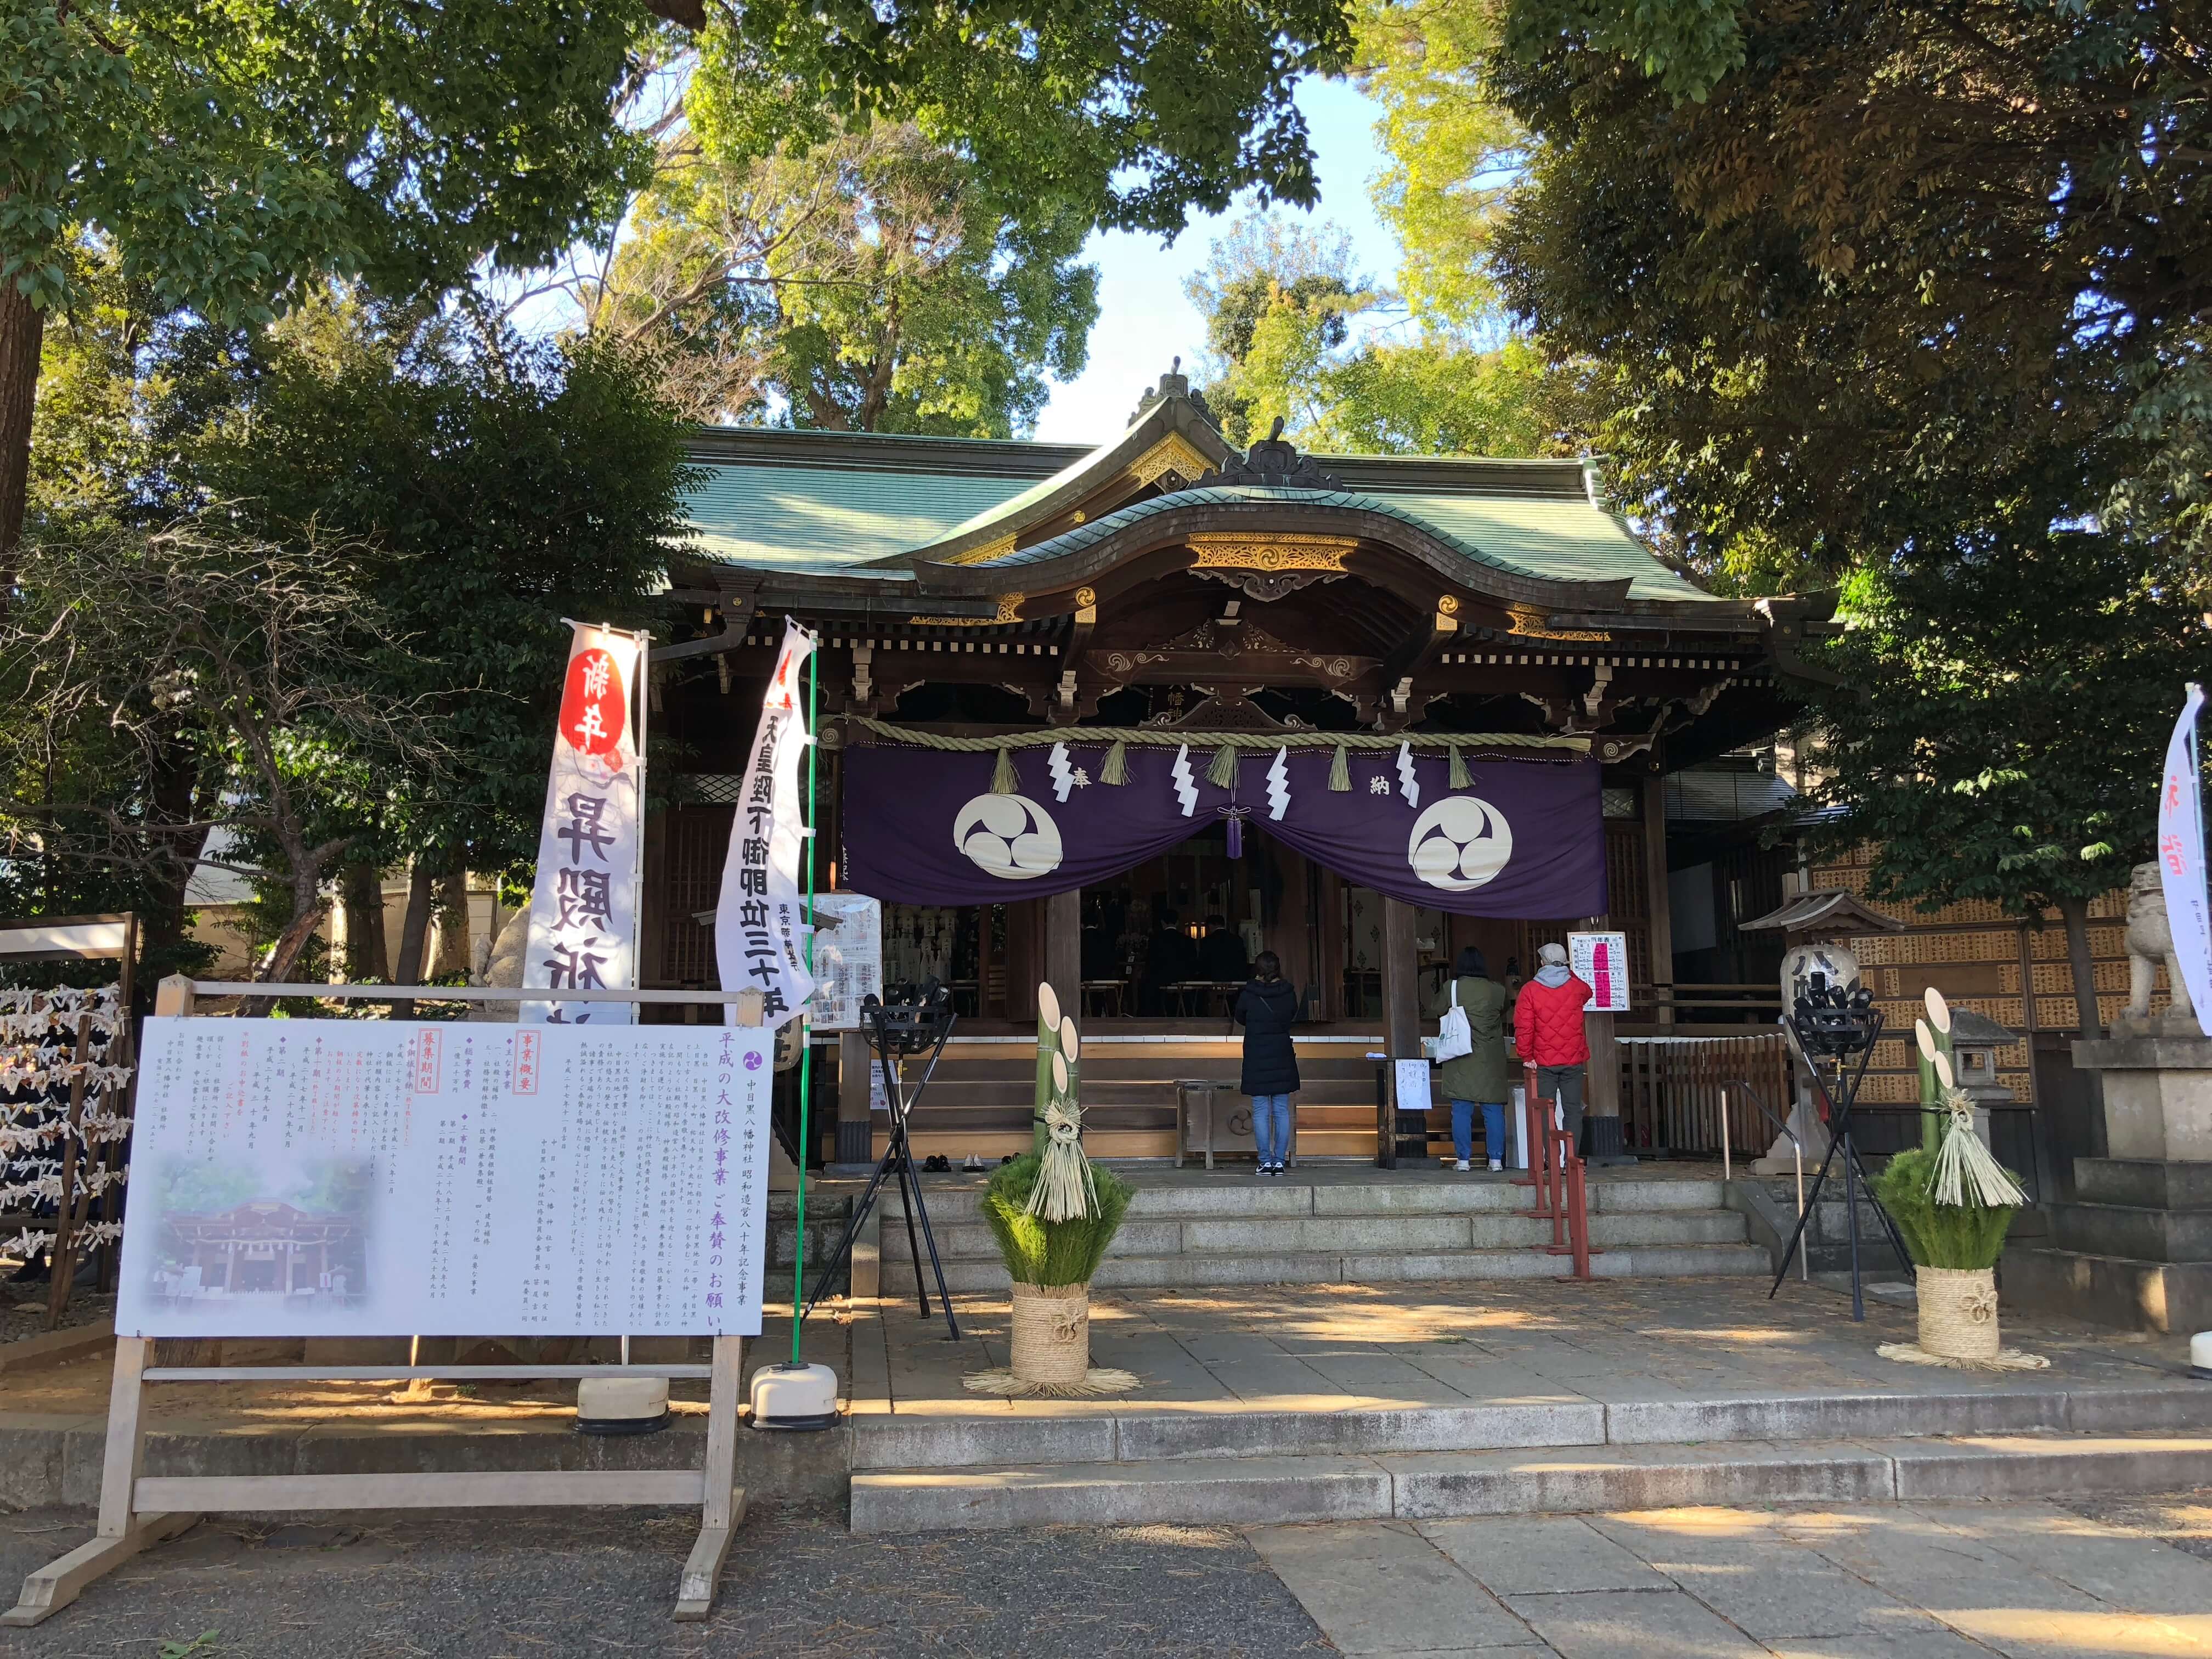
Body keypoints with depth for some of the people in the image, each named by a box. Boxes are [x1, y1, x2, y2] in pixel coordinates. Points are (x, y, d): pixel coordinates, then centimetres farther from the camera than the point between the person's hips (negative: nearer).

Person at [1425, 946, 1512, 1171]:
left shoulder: (1451, 988, -4)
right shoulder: (1497, 990, 0)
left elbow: (1435, 1013, 6)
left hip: (1461, 1059, -1)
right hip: (1491, 1060, 1)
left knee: (1461, 1110, 2)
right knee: (1494, 1110, 6)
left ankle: (1463, 1159, 1)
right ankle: (1496, 1159, 6)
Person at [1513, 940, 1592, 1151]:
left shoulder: (1530, 990, -7)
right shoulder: (1576, 987, 2)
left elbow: (1523, 1028, -11)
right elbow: (1587, 994, 29)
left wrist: (1527, 1057, -2)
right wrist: (1569, 973, 36)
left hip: (1544, 1063, -2)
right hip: (1573, 1061, 2)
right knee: (1572, 1110, 6)